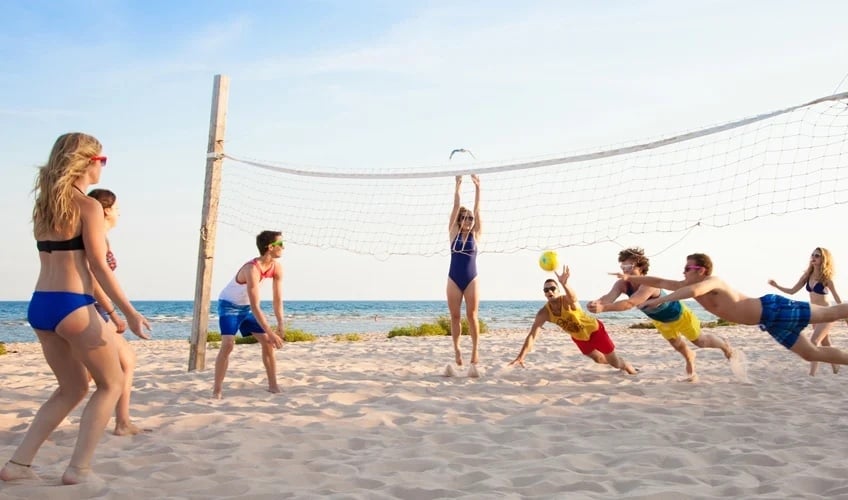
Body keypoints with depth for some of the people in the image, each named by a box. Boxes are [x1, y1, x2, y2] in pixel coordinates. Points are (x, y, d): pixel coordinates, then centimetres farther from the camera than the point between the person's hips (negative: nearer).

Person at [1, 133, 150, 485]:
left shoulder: (44, 205, 15)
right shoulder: (88, 206, -9)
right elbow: (99, 267, -12)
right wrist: (130, 312, -9)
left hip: (40, 305, 8)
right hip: (71, 307, -8)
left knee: (73, 387, 21)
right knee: (111, 383, 9)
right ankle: (79, 468, 5)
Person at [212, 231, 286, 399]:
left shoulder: (277, 268, -13)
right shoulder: (252, 269, -35)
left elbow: (277, 299, -6)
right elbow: (255, 306, -36)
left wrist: (281, 323, -16)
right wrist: (270, 332, -37)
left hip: (246, 307, 7)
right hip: (229, 305, -7)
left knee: (267, 342, 0)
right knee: (228, 344, -22)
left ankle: (273, 385, 9)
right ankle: (217, 389, -13)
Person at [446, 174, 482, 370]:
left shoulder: (475, 234, 4)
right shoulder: (453, 233, 5)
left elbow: (477, 209, -5)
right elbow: (456, 207, -2)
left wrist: (477, 188, -12)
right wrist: (457, 186, -7)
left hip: (471, 279, -1)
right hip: (454, 279, 1)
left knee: (472, 316, -2)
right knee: (455, 316, 2)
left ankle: (475, 349, 5)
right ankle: (456, 350, 9)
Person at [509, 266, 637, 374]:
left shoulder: (568, 301, -35)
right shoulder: (544, 313, -23)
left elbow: (573, 297, -62)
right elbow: (532, 335, -26)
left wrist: (564, 284, -85)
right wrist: (521, 356, -36)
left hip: (595, 329, -5)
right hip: (578, 337, 5)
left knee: (614, 361, 5)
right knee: (597, 359, 24)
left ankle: (633, 372, 36)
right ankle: (622, 367, 55)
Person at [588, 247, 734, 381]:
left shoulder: (648, 285, -47)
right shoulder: (622, 284, -28)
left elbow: (630, 303, -61)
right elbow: (609, 297, -46)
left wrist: (603, 308, -74)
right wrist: (597, 303, -70)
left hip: (678, 314, -5)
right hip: (659, 320, 5)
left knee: (700, 341, 17)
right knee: (677, 345, 25)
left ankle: (724, 345, 49)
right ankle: (689, 357, 59)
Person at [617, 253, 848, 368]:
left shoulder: (711, 282, -25)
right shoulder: (690, 285, 2)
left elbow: (693, 292, -48)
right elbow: (660, 282, 1)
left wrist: (659, 300, -47)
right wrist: (630, 278, -6)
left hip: (772, 309, -9)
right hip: (767, 320, 9)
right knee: (811, 353, 15)